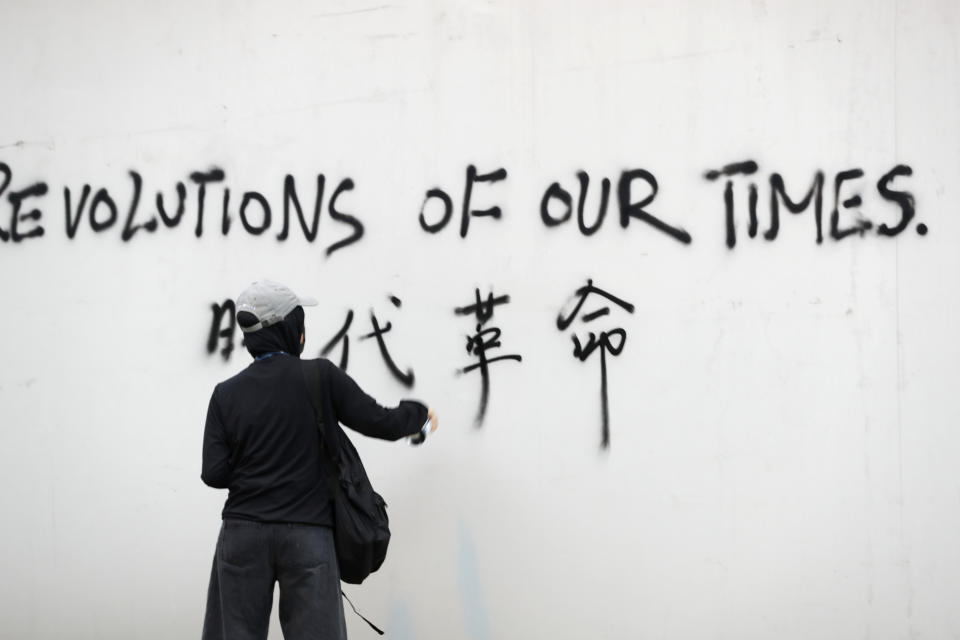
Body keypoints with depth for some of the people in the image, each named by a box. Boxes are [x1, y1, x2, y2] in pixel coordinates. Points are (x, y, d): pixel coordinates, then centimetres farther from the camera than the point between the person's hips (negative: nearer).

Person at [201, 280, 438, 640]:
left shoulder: (226, 394, 2)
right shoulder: (321, 377, -5)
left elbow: (214, 473, -1)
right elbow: (379, 423, -1)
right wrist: (419, 414, 19)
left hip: (243, 532, 2)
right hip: (307, 535, -2)